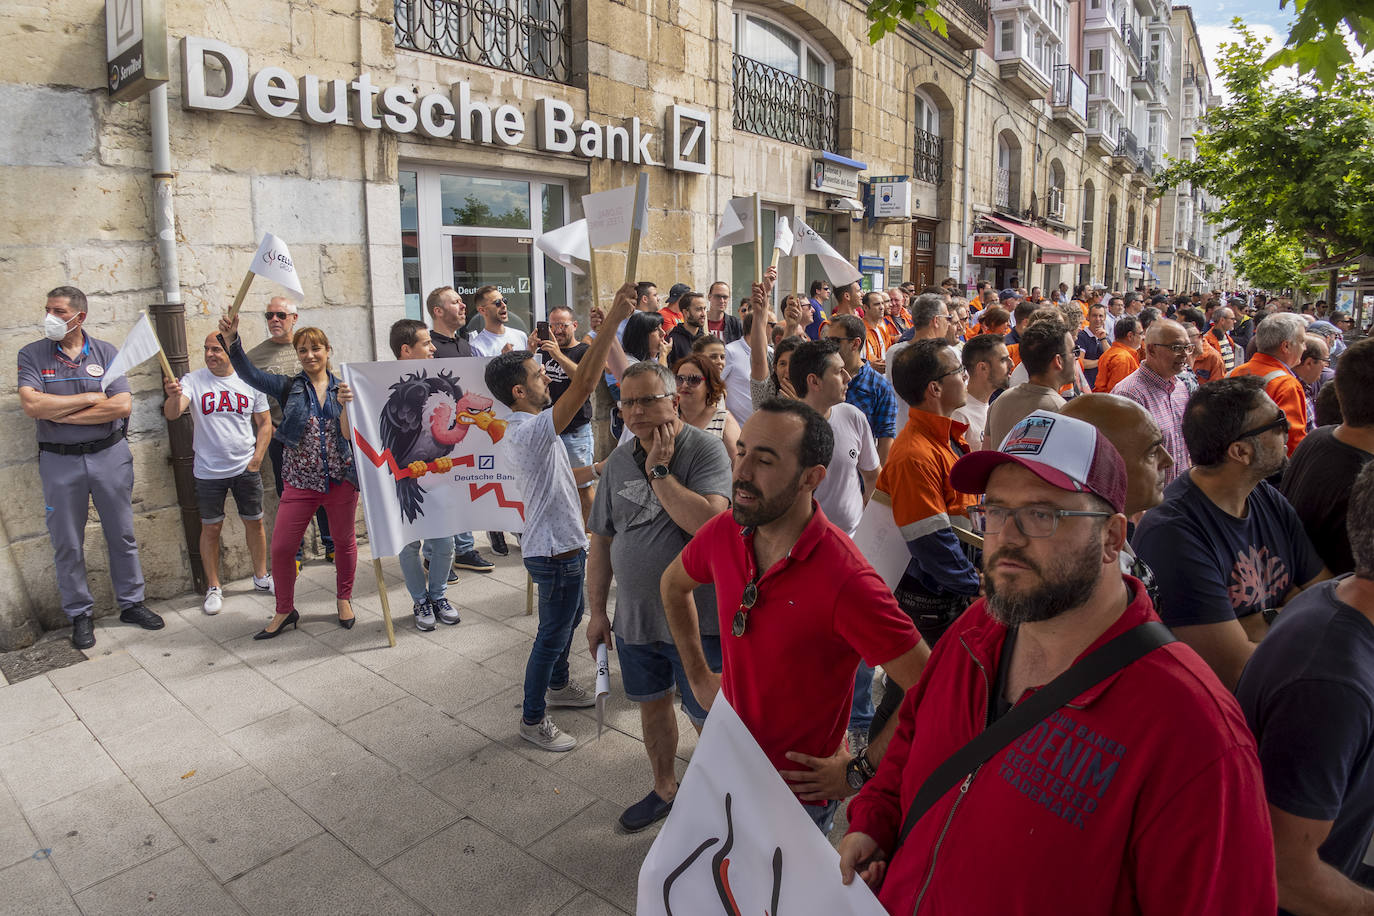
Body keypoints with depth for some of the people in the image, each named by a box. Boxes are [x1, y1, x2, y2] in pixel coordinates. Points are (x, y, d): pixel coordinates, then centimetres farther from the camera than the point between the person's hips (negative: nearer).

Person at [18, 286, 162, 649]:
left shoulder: (106, 353, 0)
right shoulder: (31, 355, -1)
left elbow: (122, 405, -12)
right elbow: (31, 405, -16)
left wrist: (61, 415, -12)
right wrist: (89, 398, -12)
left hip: (110, 455, 1)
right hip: (59, 461, 0)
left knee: (122, 535, 10)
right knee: (67, 544, 8)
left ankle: (131, 603, 24)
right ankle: (80, 614, 22)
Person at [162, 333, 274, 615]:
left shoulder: (250, 382, 1)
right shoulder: (193, 381, -4)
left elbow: (265, 423, 6)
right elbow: (172, 414, -19)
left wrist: (257, 459, -2)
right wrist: (173, 397, -41)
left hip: (246, 469, 1)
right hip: (209, 472, -1)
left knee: (254, 522, 11)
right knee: (211, 528, 7)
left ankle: (261, 576, 29)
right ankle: (213, 587, 20)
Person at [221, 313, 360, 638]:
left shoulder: (343, 389, 2)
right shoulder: (289, 388, 3)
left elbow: (350, 435, -8)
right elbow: (249, 373, -12)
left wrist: (347, 405, -26)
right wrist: (231, 339, -26)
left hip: (341, 479, 0)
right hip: (300, 482, 0)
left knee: (344, 541, 13)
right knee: (281, 548, 0)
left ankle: (344, 600, 34)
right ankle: (285, 611, 20)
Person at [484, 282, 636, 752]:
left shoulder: (514, 432, 6)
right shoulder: (532, 430, -27)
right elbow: (583, 384, -38)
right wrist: (613, 319, -40)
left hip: (559, 546, 10)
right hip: (556, 551, -10)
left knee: (568, 619, 27)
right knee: (552, 634, 6)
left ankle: (558, 686, 48)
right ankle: (532, 719, 23)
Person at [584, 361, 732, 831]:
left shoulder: (705, 449, -16)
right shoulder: (619, 461, 2)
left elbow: (708, 522, -32)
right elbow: (601, 540, 8)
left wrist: (659, 471, -25)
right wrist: (597, 610, 10)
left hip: (696, 617, -5)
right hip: (635, 615, 6)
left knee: (709, 719, 9)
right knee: (652, 704, 23)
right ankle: (665, 789, 46)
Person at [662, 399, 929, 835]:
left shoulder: (846, 580, -32)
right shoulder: (724, 533, -12)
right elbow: (674, 583, 11)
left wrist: (858, 772, -18)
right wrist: (698, 677, 8)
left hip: (799, 792, -6)